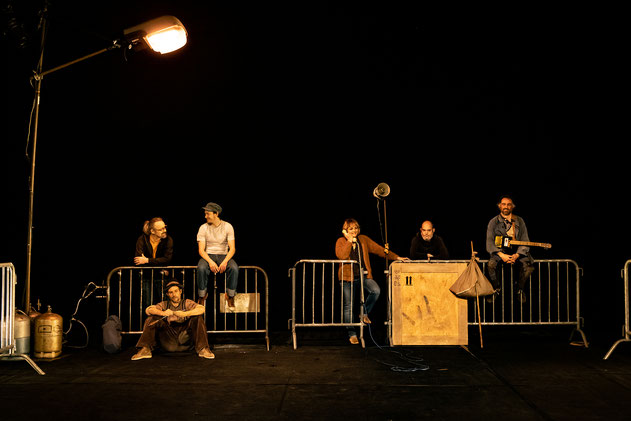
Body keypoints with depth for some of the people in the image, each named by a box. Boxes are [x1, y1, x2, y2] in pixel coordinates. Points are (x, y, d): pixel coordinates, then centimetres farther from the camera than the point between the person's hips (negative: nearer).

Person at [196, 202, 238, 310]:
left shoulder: (228, 227, -1)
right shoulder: (203, 228, 0)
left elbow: (232, 248, -5)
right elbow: (201, 250, -5)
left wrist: (225, 261, -23)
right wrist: (210, 262, -24)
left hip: (224, 255, 0)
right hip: (208, 256, 0)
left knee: (234, 268, -32)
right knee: (201, 268, -35)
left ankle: (230, 297, -16)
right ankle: (202, 297, -16)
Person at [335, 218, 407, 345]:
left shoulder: (364, 239, 11)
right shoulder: (341, 241, 2)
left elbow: (379, 249, 7)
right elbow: (341, 256, -17)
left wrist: (395, 257, -1)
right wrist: (350, 240, -13)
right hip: (348, 277, -2)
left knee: (376, 290, -26)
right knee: (348, 306, -3)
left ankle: (364, 313, -1)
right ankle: (352, 334, 9)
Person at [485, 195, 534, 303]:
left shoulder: (519, 221, 12)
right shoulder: (493, 222, 6)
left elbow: (525, 241, 4)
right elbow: (489, 242, -4)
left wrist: (516, 255, -14)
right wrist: (502, 255, -19)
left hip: (517, 253, 1)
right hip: (499, 252, -1)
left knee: (528, 265, -28)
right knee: (491, 264, -32)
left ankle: (519, 288, 2)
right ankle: (496, 288, -2)